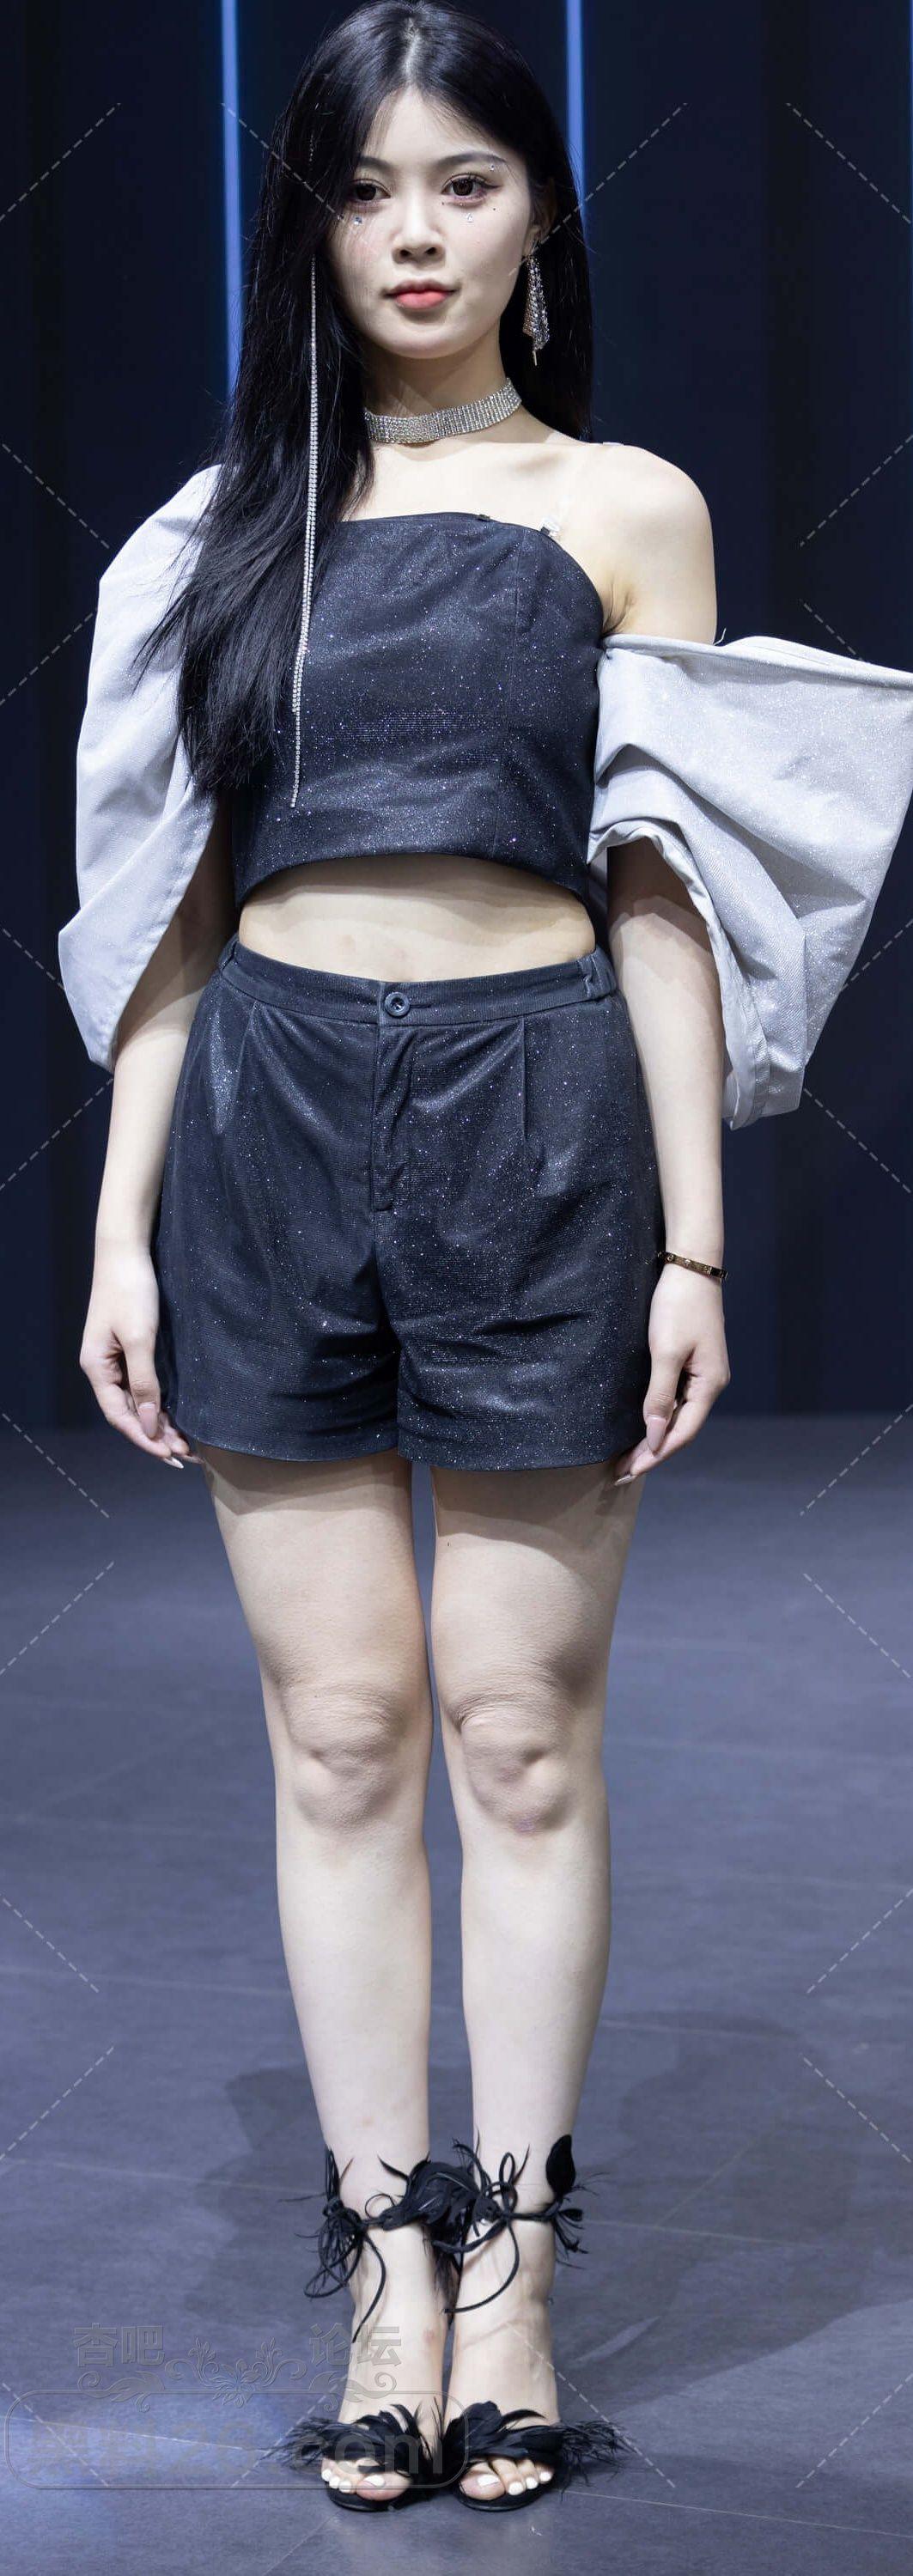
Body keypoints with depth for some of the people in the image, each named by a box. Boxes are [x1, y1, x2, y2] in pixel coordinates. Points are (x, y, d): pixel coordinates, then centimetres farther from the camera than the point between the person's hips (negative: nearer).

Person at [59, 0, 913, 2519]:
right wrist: (122, 1222, 5)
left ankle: (514, 2268, 13)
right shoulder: (234, 519, 12)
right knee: (338, 1730, 4)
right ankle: (388, 2267, 13)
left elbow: (665, 893, 2)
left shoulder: (624, 506, 6)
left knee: (523, 1731, 2)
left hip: (533, 1113, -2)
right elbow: (173, 897, 11)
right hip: (270, 1118, 2)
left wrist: (693, 1240, -4)